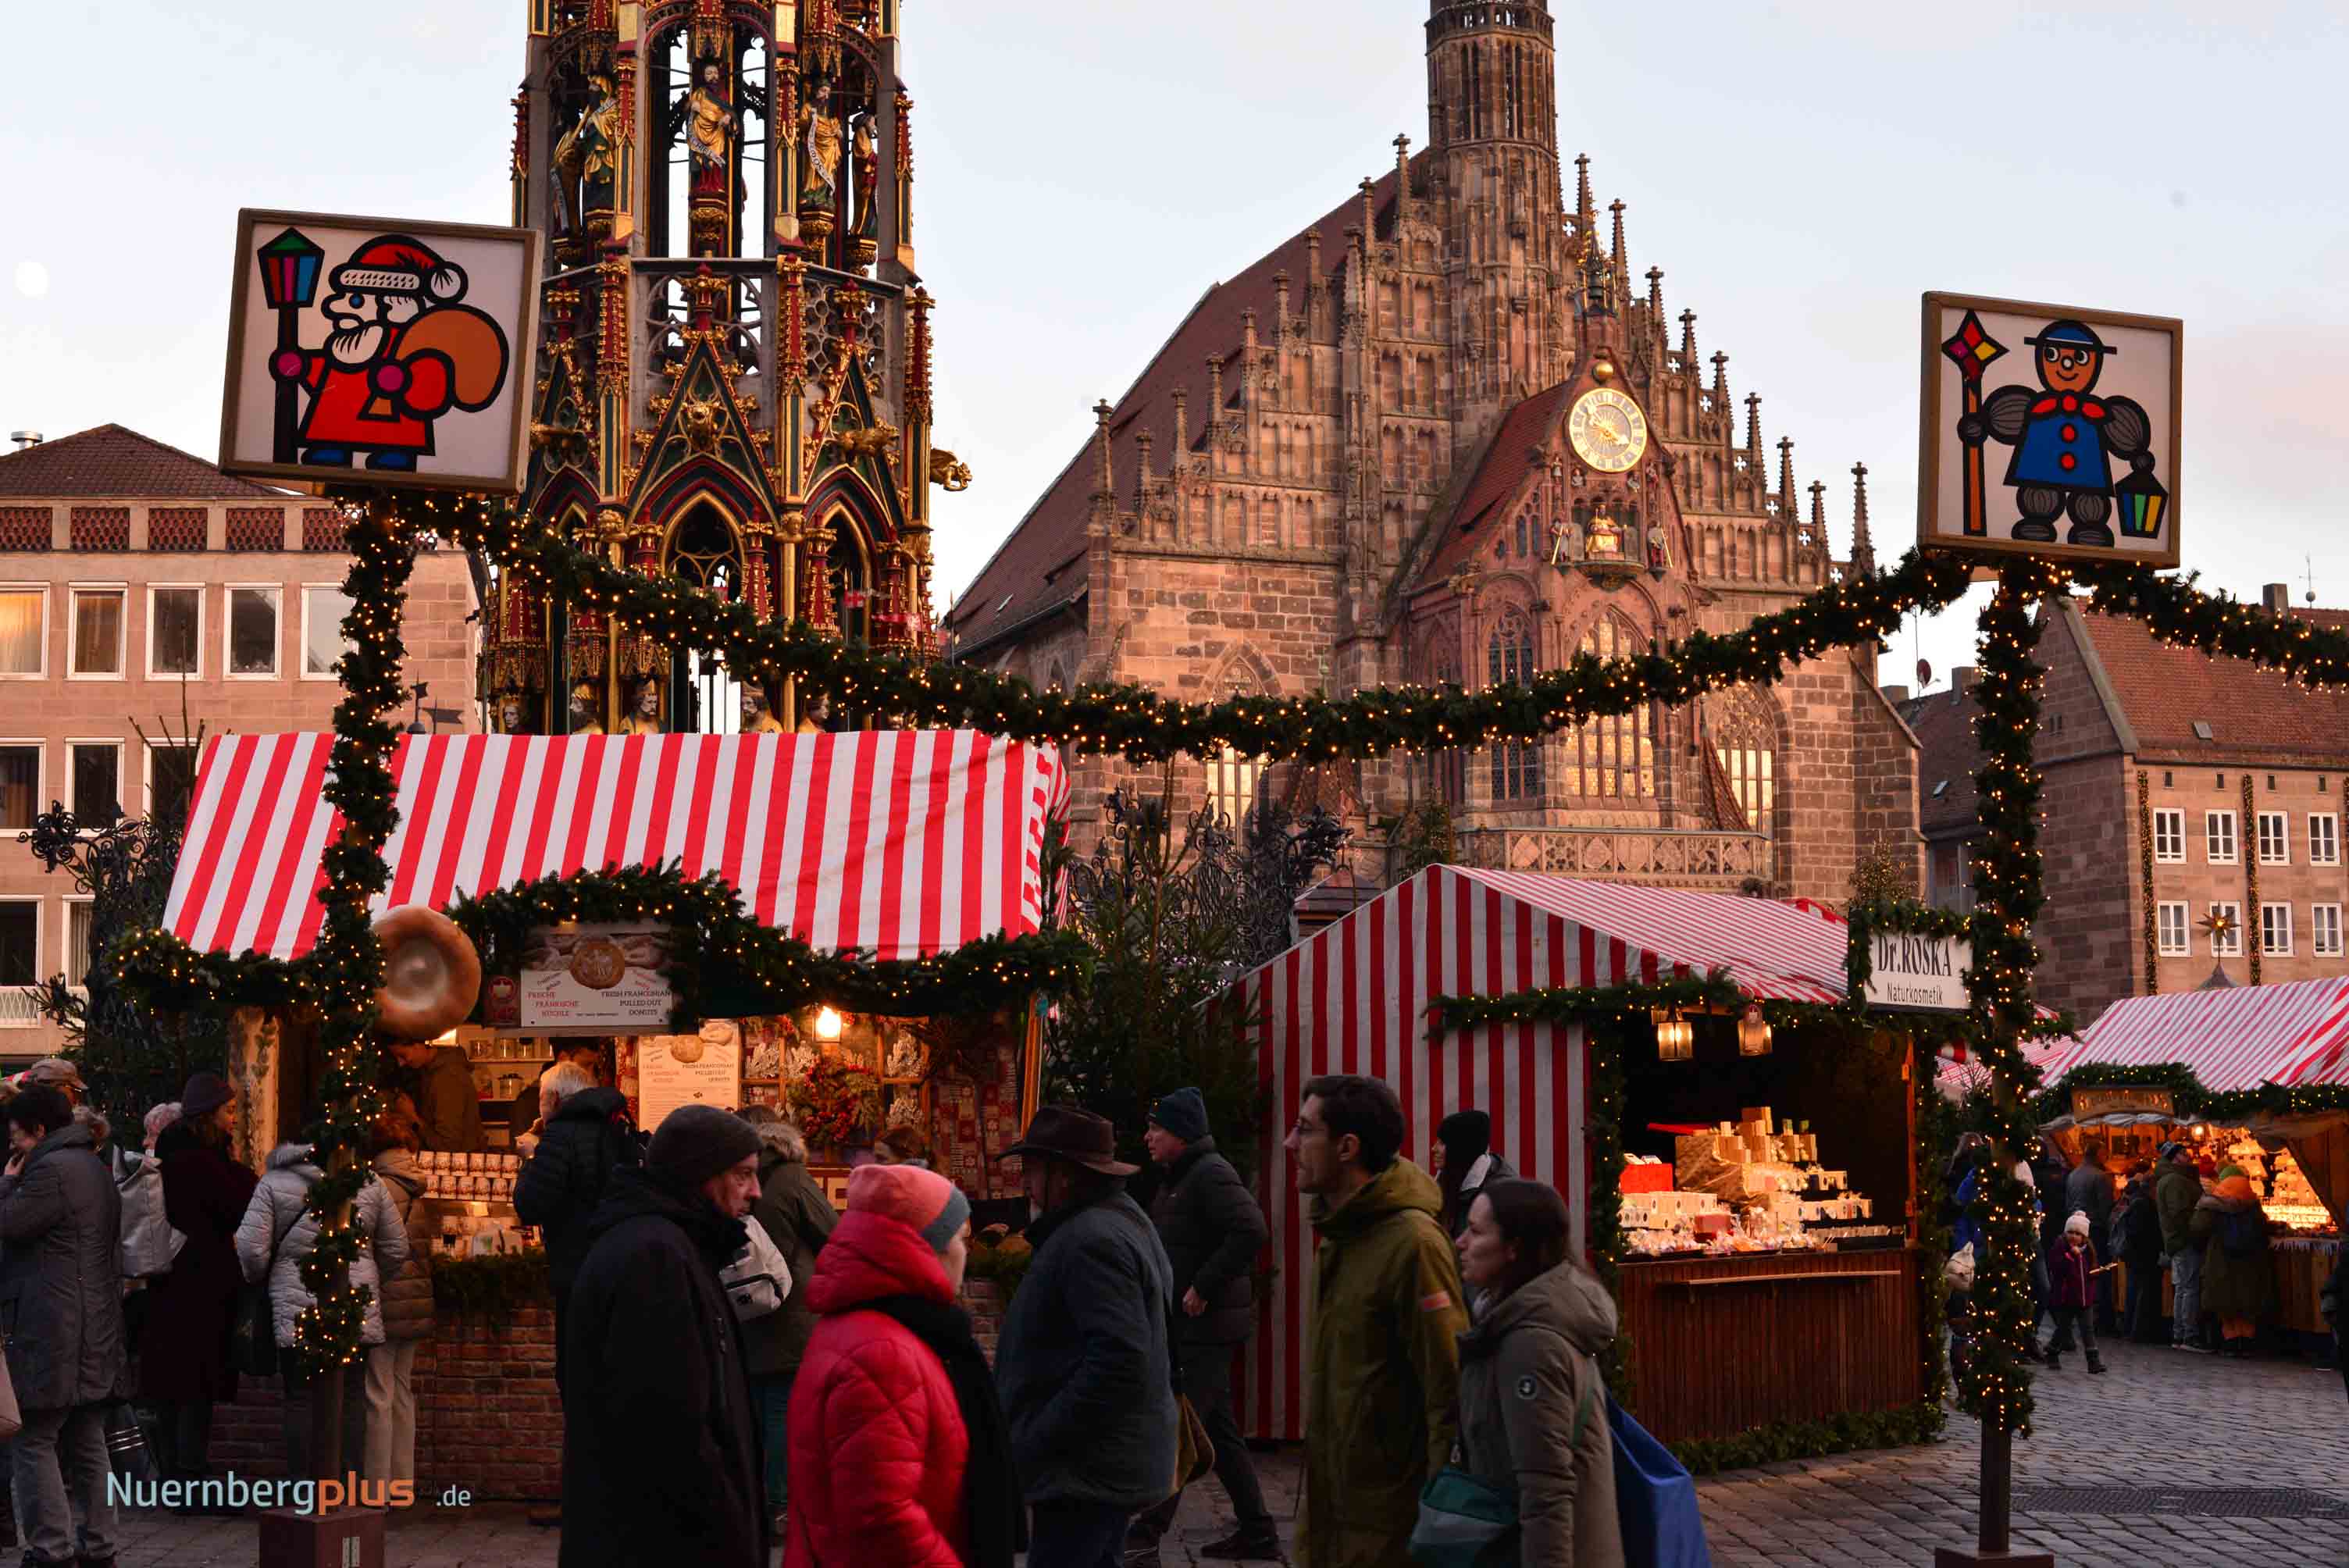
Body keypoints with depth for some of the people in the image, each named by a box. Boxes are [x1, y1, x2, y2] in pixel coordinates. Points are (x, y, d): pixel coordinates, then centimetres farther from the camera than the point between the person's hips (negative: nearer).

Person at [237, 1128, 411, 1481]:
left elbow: (252, 1249, -6)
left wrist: (258, 1280, 14)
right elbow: (396, 1249, 11)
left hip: (296, 1311, -2)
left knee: (302, 1399, 3)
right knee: (352, 1398, 8)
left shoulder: (273, 1183, -2)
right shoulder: (369, 1183, 6)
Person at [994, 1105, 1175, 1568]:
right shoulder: (1120, 1219, 16)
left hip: (1086, 1472, -11)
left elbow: (1120, 1359, -28)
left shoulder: (1091, 1240, -19)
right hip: (1112, 1464, 11)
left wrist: (1038, 1439, -21)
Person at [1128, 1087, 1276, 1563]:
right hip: (1187, 1325, 10)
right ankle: (1257, 1532, 17)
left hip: (1205, 1324, -10)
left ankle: (1150, 1530, -5)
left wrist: (1202, 1288, -25)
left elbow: (1250, 1232, -28)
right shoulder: (1178, 1178, 17)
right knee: (1219, 1431, 12)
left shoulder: (1210, 1175, -15)